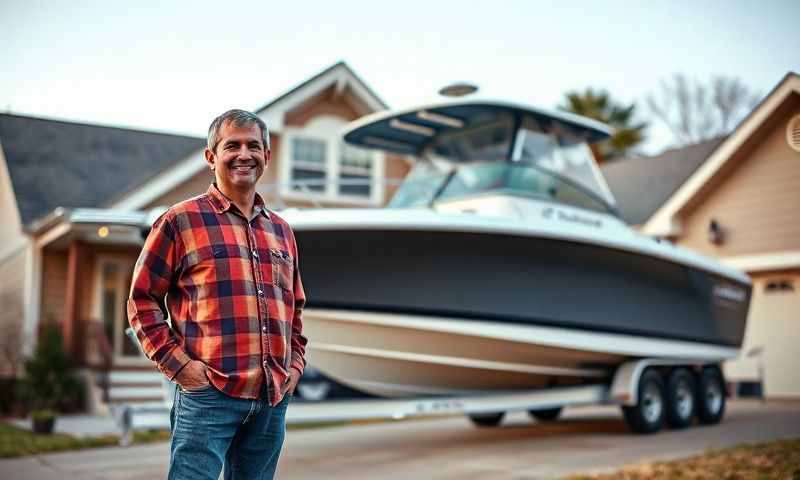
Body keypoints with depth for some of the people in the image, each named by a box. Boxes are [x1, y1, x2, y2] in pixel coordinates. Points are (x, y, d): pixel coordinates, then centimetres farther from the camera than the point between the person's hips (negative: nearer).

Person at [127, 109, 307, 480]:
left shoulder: (281, 231, 16)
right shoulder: (181, 220, 0)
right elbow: (142, 299, 0)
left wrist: (296, 362, 13)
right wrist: (177, 362, -9)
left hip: (273, 400, 6)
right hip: (208, 396, -5)